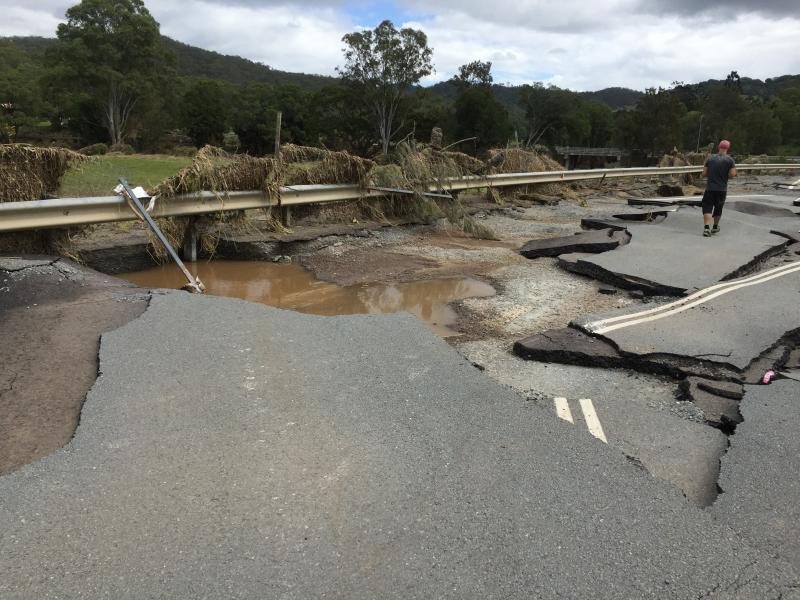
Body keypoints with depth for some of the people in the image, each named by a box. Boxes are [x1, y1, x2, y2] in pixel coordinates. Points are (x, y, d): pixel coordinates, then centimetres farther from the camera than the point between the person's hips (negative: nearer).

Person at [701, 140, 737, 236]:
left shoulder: (710, 158, 3)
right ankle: (715, 227, 31)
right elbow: (732, 174, -9)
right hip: (722, 189, 0)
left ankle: (706, 227, -21)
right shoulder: (730, 160, -3)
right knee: (718, 208, 17)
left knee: (707, 207, -2)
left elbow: (704, 174, 3)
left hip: (710, 188, 0)